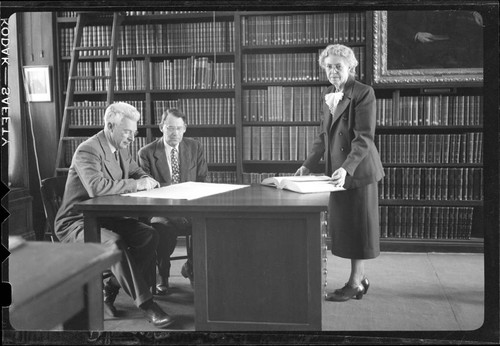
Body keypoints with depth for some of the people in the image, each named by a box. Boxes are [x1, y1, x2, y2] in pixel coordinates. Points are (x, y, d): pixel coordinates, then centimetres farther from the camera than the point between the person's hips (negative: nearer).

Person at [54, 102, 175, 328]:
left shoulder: (121, 149, 8)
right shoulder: (87, 151, -19)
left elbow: (137, 173, 21)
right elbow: (96, 187, -35)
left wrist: (147, 180, -4)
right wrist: (136, 184, -29)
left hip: (106, 218, 8)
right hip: (77, 223, -8)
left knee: (150, 235, -15)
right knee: (115, 243, -35)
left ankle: (111, 290, -4)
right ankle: (145, 303, -25)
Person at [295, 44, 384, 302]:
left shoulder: (363, 93, -11)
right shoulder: (328, 94, 12)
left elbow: (364, 137, -18)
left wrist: (347, 168, -29)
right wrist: (308, 165, 6)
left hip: (358, 170, -8)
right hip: (336, 170, 8)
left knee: (358, 225, 1)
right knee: (341, 224, 11)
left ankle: (355, 283, 11)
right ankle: (359, 278, 24)